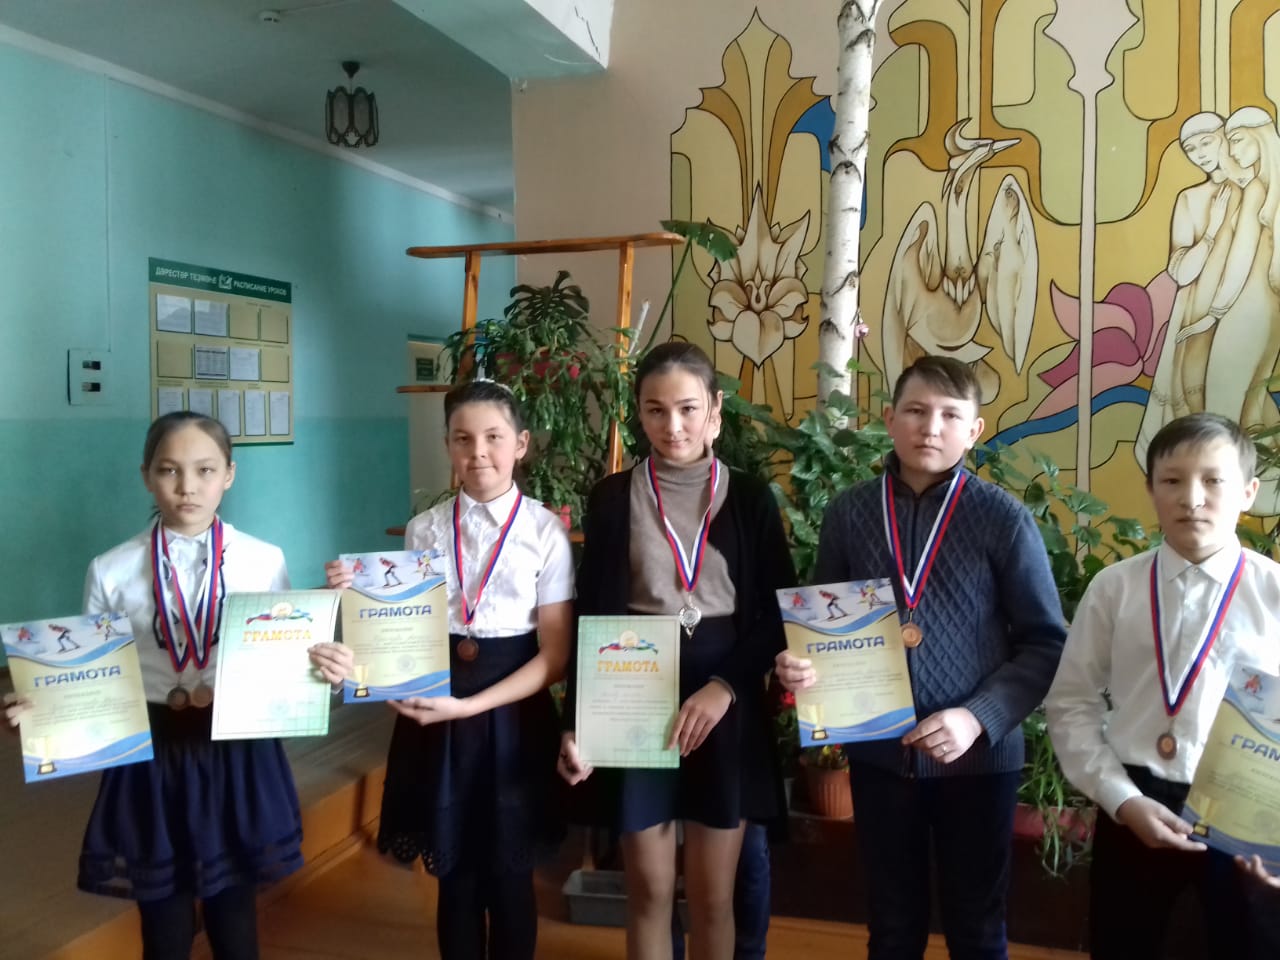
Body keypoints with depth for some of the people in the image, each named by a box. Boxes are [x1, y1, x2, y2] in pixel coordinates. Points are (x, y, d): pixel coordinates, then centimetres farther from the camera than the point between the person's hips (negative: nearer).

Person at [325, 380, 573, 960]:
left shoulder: (545, 531, -7)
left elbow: (554, 655, -8)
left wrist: (470, 705, -18)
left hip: (513, 714, -2)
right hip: (436, 715, 2)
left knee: (509, 874, 10)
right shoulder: (423, 531, 2)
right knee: (454, 873, 13)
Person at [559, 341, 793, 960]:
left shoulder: (750, 499, 1)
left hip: (726, 705, 0)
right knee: (648, 890, 9)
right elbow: (591, 616, 0)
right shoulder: (613, 498, 1)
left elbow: (779, 615, 0)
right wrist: (576, 721, -7)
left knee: (712, 895, 9)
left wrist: (724, 686, -15)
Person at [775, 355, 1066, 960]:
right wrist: (801, 664, -11)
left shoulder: (1004, 519, -7)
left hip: (977, 756, -2)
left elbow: (1046, 645, -5)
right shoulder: (848, 513, 0)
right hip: (878, 752, 2)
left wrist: (979, 717, -18)